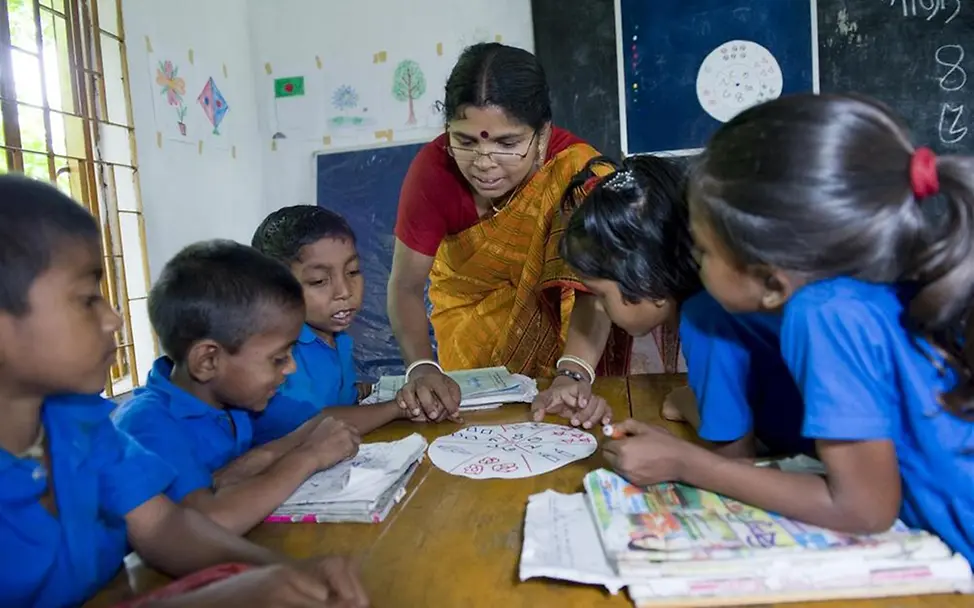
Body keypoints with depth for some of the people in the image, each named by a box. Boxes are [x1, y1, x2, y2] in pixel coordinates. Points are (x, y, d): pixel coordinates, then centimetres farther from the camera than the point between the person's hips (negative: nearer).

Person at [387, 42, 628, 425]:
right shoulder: (434, 168, -27)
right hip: (471, 320, 1)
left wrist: (574, 373, -51)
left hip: (555, 319, -1)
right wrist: (422, 368, -38)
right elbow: (407, 286, -22)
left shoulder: (575, 170, -30)